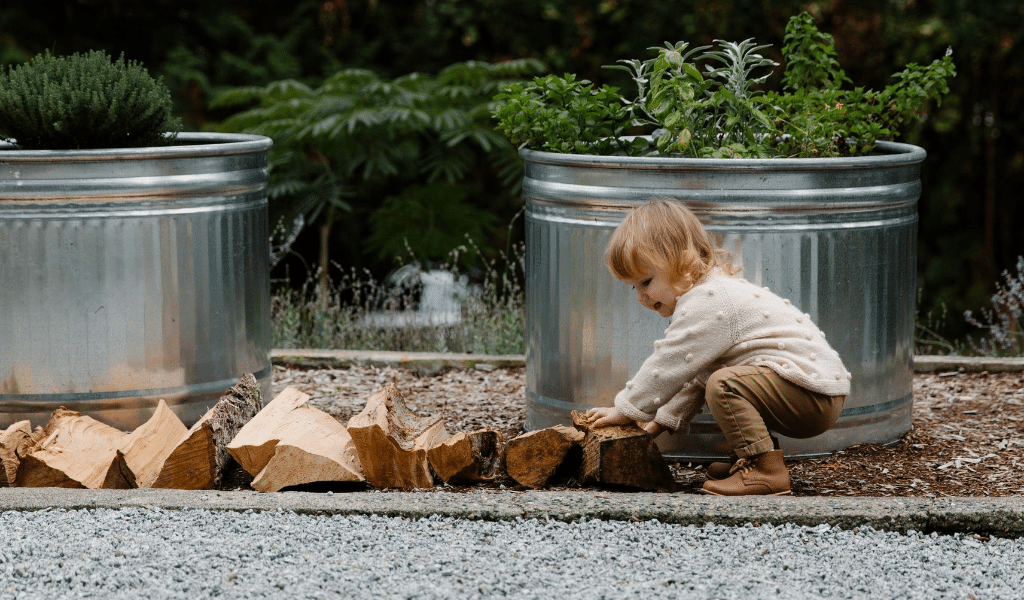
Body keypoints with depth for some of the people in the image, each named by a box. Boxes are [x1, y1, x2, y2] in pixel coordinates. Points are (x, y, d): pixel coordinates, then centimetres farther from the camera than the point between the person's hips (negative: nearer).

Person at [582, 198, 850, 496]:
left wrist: (625, 410, -4)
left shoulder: (706, 304, -16)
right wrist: (665, 418, 23)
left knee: (724, 384, -25)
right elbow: (693, 372, 24)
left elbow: (667, 365, -14)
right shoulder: (712, 295, 17)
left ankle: (764, 471, -20)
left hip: (813, 392, -11)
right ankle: (750, 459, 16)